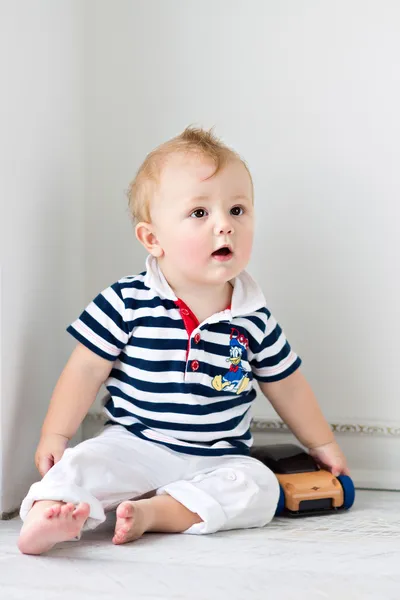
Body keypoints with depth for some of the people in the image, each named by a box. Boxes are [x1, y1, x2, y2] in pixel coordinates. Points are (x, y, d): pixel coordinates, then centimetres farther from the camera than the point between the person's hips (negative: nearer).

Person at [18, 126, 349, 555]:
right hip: (133, 445, -2)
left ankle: (153, 512, -30)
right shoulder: (127, 303, -7)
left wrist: (324, 445, 22)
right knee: (84, 465, -26)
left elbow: (287, 386, 14)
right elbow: (87, 371, -3)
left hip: (217, 460, 3)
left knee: (258, 486, -22)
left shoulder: (254, 319, 0)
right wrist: (55, 435, -9)